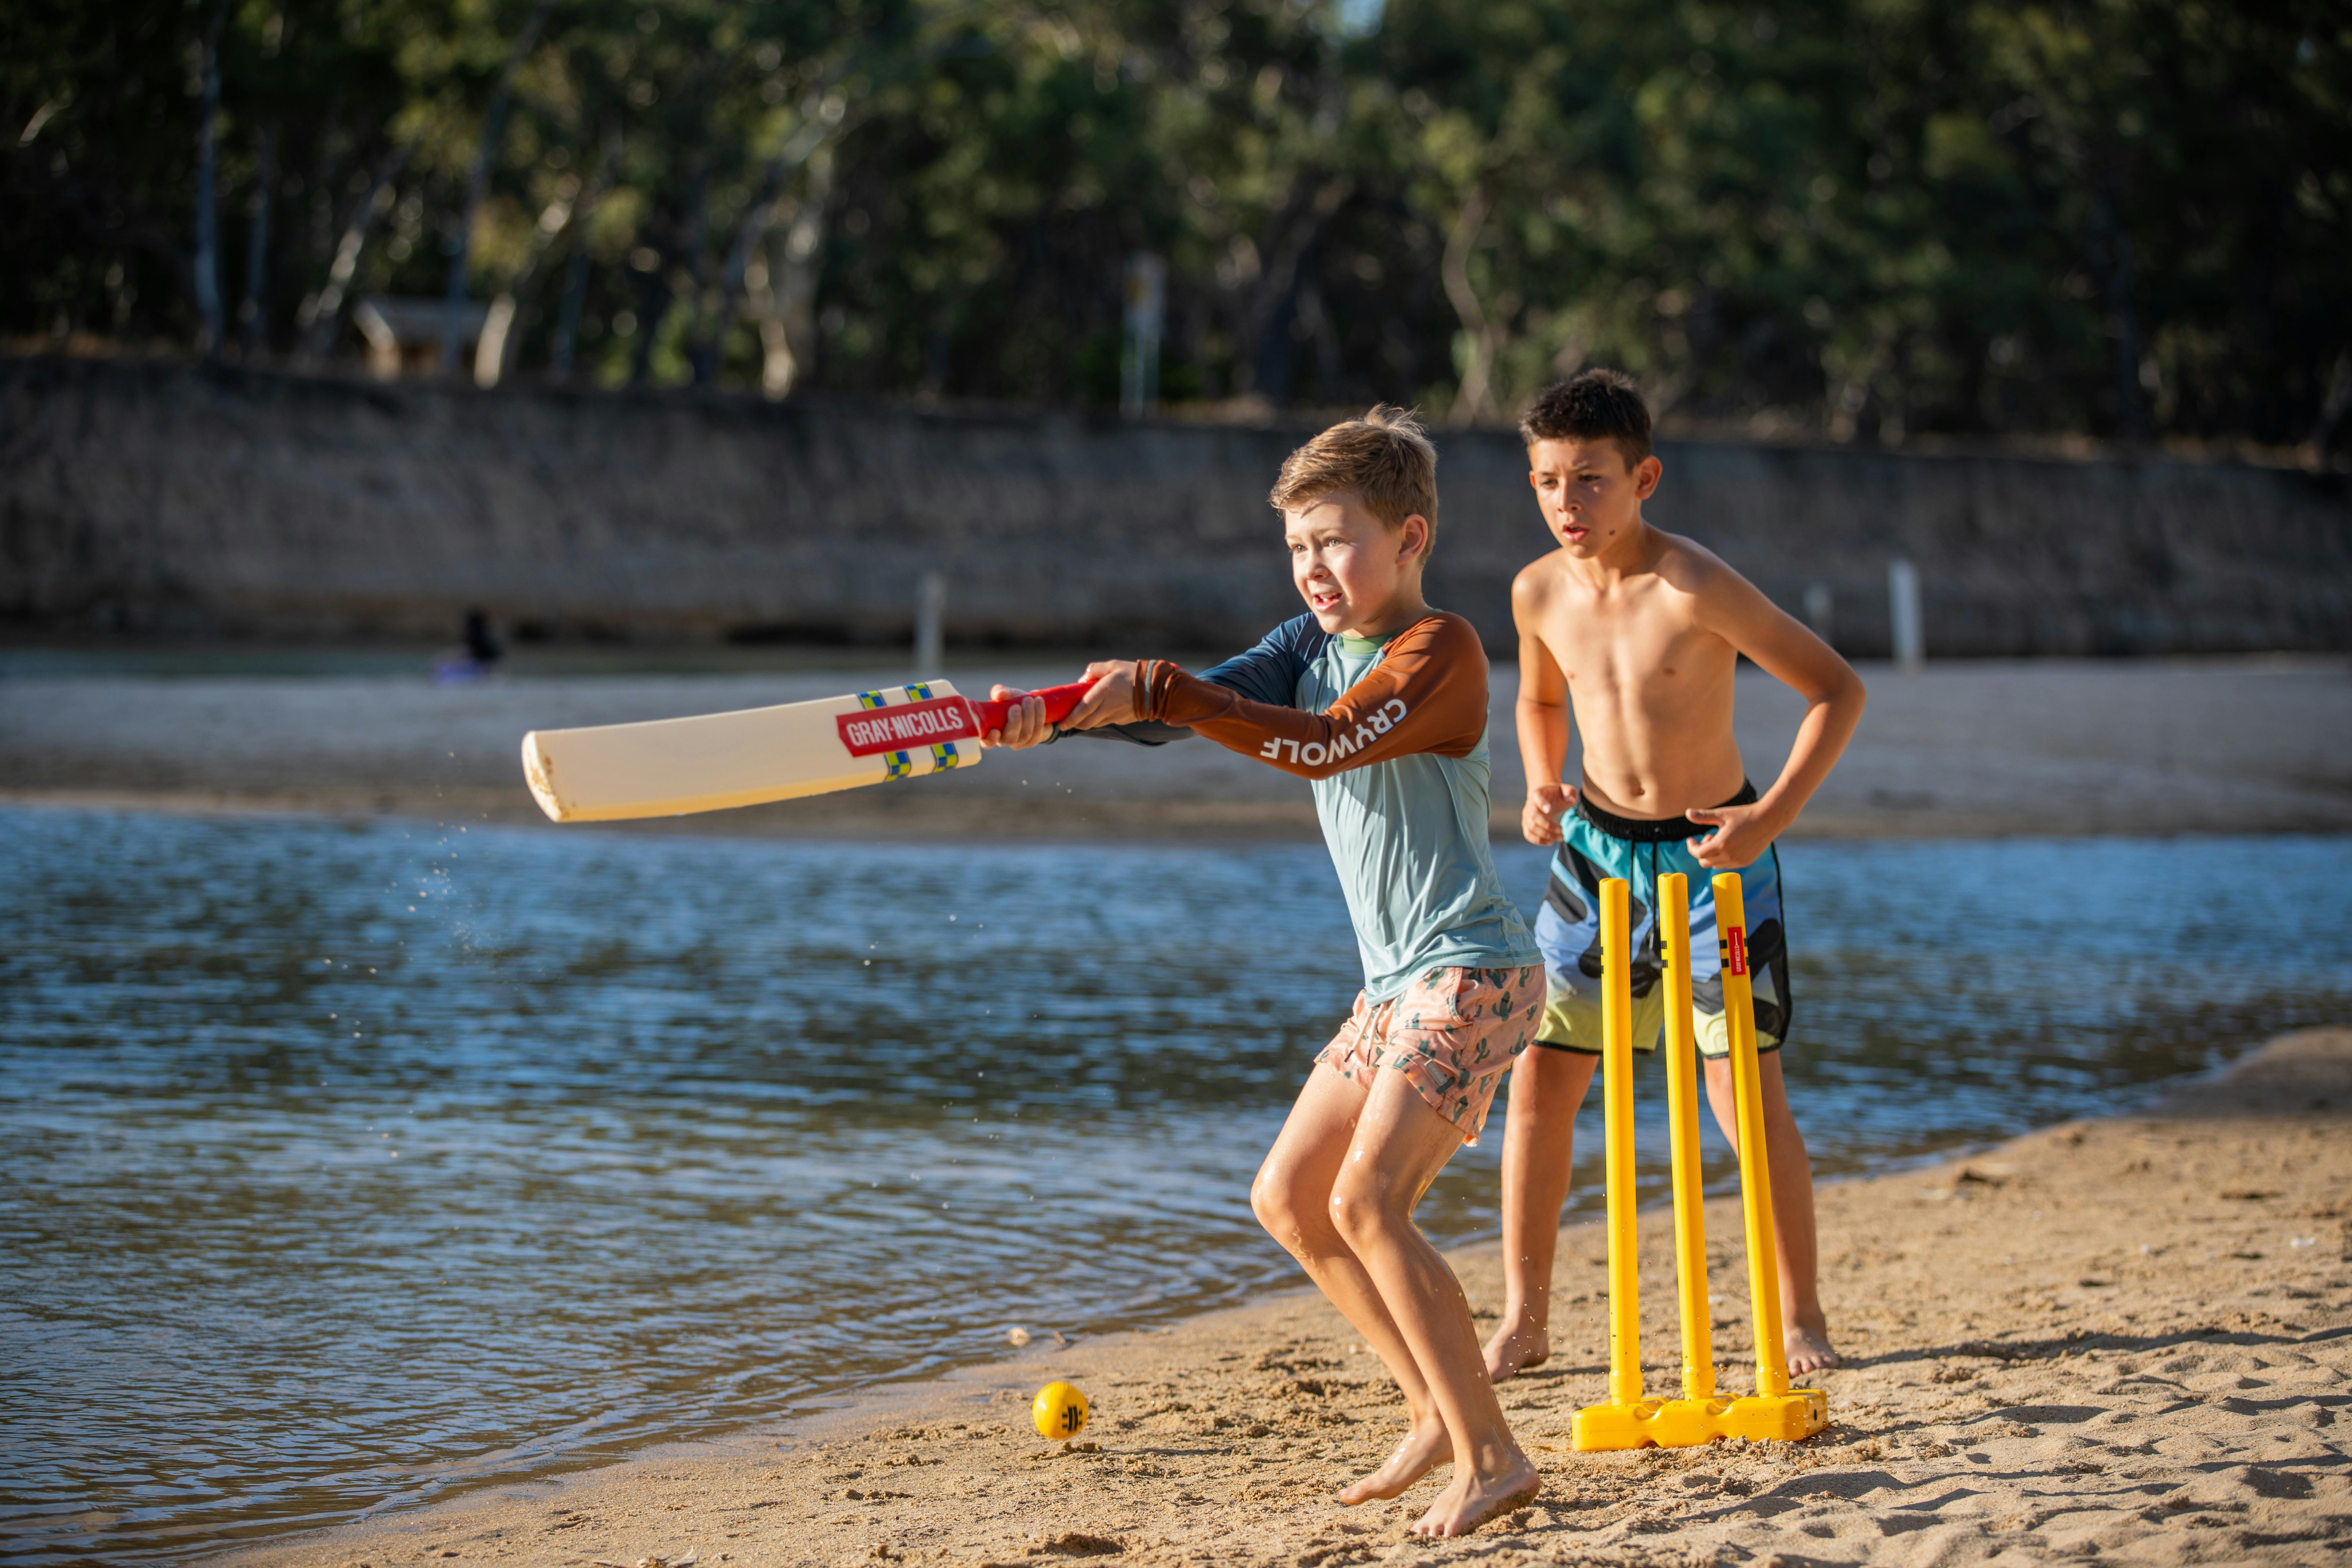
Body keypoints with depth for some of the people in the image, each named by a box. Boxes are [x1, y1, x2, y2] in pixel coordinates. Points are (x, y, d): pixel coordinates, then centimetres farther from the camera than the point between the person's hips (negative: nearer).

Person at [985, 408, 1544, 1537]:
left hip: (1471, 973, -9)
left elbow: (1328, 744, -28)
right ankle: (1436, 1410, 20)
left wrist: (1158, 690, -32)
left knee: (1367, 1198, -21)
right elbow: (1203, 703, -2)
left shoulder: (1440, 649, -12)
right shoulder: (1312, 645, 12)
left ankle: (1491, 1458, -16)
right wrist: (1059, 713, -20)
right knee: (1288, 1198, 10)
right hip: (1394, 982, 9)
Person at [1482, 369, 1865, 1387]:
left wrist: (1773, 818, -20)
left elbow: (1837, 690, -15)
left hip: (1712, 852, -5)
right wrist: (1543, 788, 0)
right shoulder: (1540, 593, -4)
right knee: (1539, 1080, 1)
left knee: (1745, 1089, -5)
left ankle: (1800, 1316, 11)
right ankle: (1523, 1319, 12)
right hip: (1597, 849, 5)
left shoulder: (1697, 589, -21)